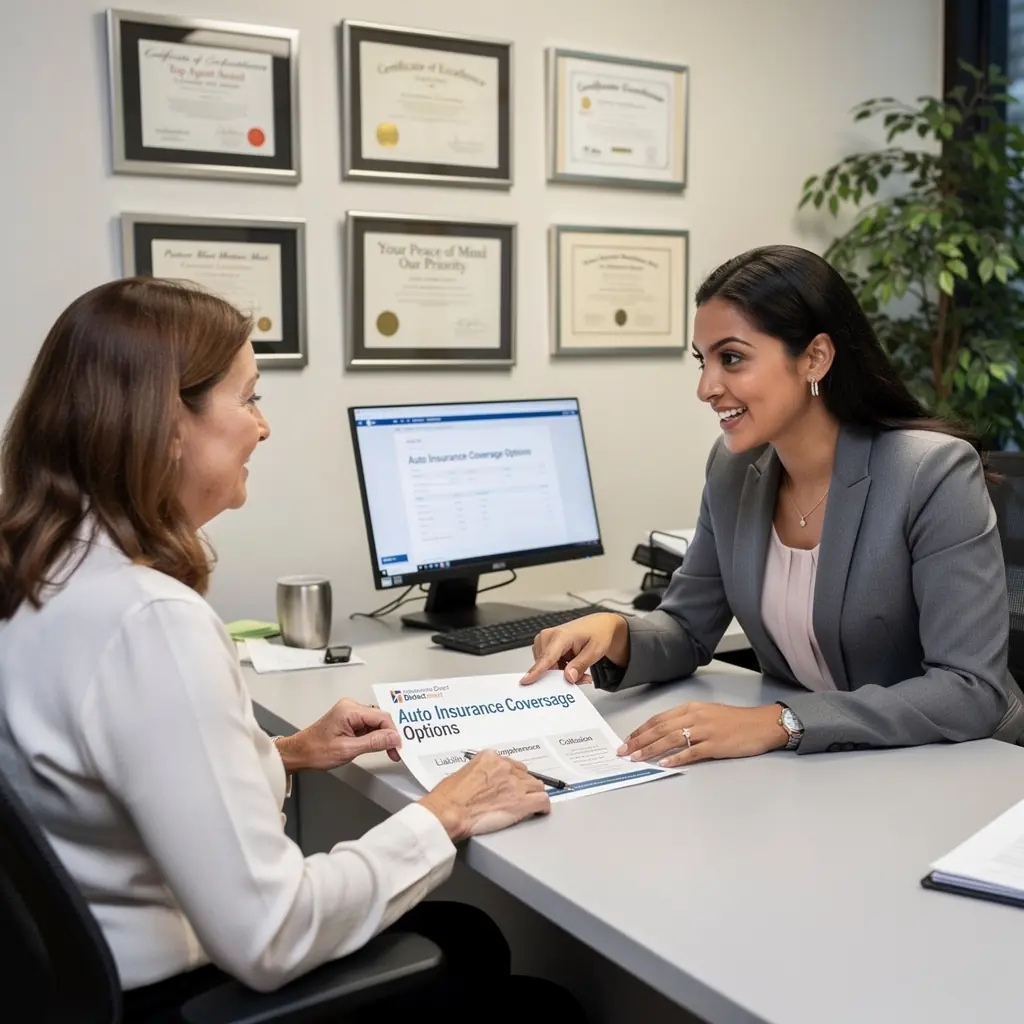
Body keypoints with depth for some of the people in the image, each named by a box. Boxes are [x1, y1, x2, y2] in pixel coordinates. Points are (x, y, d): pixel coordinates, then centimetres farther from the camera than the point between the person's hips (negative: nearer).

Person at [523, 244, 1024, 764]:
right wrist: (616, 635, -15)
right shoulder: (733, 468, -2)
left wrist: (779, 722, -30)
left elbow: (974, 690, -22)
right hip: (807, 769, 4)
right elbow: (688, 628, 7)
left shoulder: (933, 474, -18)